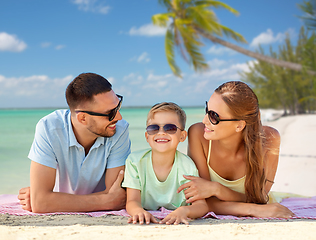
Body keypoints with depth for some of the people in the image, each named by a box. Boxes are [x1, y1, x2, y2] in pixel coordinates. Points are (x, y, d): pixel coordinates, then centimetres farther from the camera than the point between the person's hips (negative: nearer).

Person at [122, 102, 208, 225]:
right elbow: (132, 201, -14)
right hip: (145, 224, 0)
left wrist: (183, 211, -38)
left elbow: (201, 205, -16)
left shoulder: (187, 166, -10)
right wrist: (139, 211, -38)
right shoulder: (135, 161, -9)